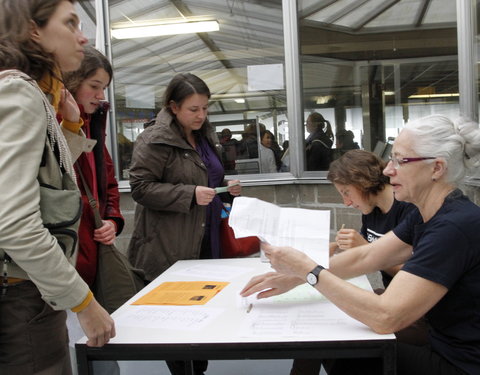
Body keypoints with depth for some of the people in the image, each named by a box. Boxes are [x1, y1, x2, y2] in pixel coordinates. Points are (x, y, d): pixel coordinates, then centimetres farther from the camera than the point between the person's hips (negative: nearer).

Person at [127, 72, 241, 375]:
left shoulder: (205, 137, 15)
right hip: (171, 249, -7)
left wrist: (226, 186, 6)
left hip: (206, 241, 8)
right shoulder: (155, 140, -11)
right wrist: (190, 194, -23)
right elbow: (141, 188, -16)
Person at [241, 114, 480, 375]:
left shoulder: (455, 226, -28)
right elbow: (364, 258, 2)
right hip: (445, 350, 7)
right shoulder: (426, 217, 2)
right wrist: (293, 277, -5)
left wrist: (308, 270, -24)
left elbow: (385, 317, -31)